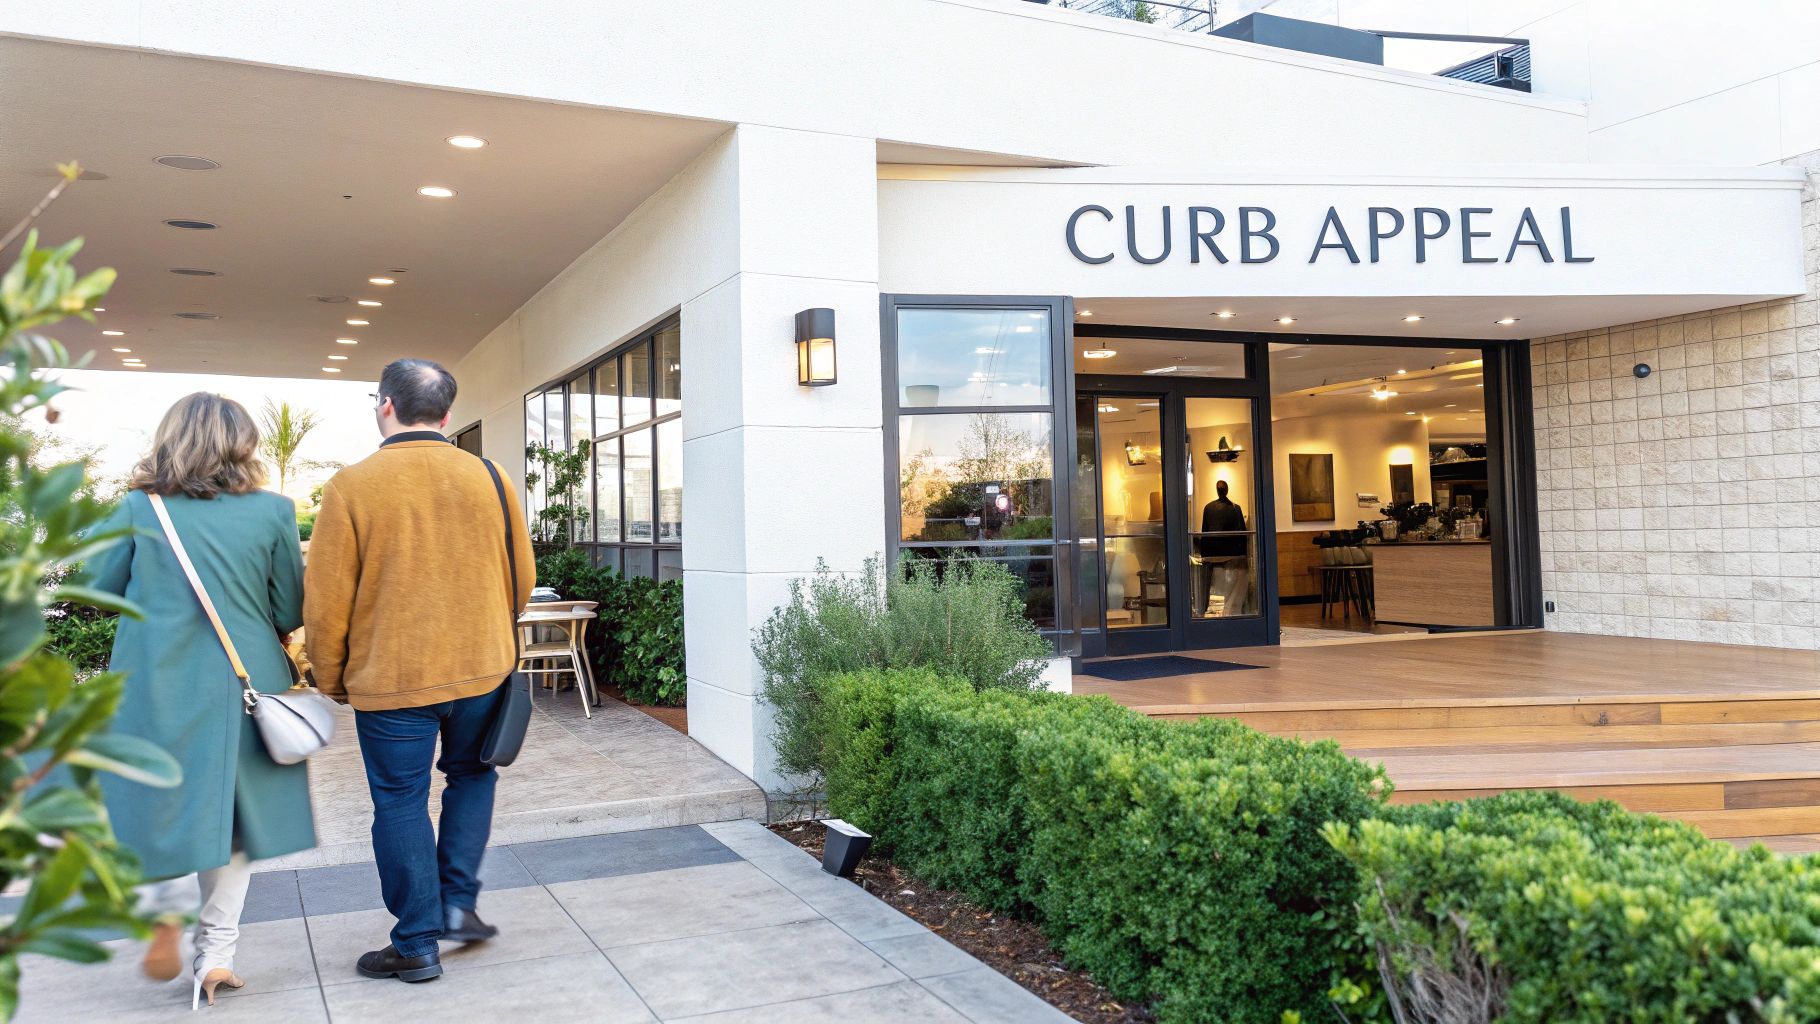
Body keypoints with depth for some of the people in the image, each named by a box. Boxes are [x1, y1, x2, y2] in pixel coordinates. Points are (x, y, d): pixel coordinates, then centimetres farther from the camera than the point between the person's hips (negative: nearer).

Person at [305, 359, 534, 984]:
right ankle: (459, 903, 20)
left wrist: (332, 681, 8)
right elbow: (521, 580, 6)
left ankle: (417, 946, 19)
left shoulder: (351, 487, -9)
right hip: (482, 671, 3)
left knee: (401, 804, 10)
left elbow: (324, 602, -7)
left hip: (390, 679, -3)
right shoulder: (489, 479, -1)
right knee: (471, 776, 25)